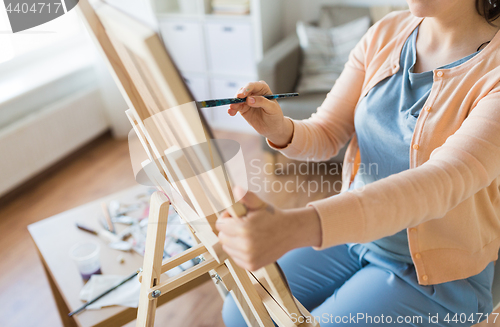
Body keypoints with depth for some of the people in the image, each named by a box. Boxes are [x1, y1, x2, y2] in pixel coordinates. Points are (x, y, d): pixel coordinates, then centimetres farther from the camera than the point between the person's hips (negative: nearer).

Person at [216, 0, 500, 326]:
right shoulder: (387, 33, -4)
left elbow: (444, 181, -38)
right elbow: (325, 134, -2)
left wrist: (299, 226, -53)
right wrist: (279, 129, -27)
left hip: (436, 272, -4)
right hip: (354, 229, 5)